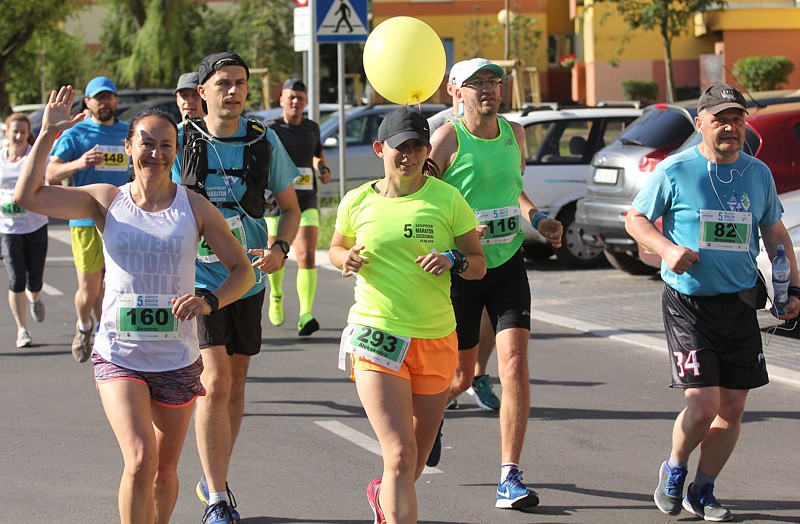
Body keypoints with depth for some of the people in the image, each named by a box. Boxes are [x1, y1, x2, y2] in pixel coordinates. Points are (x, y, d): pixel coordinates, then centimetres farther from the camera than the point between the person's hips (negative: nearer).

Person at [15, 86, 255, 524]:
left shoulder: (194, 207, 1)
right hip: (119, 357, -1)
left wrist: (208, 302, -16)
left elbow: (242, 270, 2)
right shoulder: (106, 201, 1)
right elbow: (28, 196, -7)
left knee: (165, 471, 11)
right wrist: (47, 134, -12)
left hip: (177, 359, 2)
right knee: (140, 460, -20)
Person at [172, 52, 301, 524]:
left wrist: (280, 249, -8)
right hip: (198, 275, -4)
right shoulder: (181, 141, -5)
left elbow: (290, 207, 10)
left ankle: (214, 481, 31)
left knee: (235, 385, 13)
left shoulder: (264, 141, 2)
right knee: (215, 383, -14)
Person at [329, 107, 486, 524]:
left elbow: (478, 264, 4)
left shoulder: (447, 199, -1)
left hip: (436, 340, 2)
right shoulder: (358, 202, 1)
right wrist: (347, 260, -4)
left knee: (419, 451, 17)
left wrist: (453, 261, -18)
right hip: (377, 337, -2)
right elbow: (337, 247, 19)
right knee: (401, 455, -16)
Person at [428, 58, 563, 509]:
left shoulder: (515, 133, 6)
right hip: (459, 268, -3)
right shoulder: (447, 138, -12)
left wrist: (537, 218, 8)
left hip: (508, 264, 4)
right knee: (461, 376, 9)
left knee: (515, 366, -11)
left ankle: (510, 477, -8)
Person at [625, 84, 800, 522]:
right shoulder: (675, 170, -5)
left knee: (733, 408, 5)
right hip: (688, 303, -4)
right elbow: (635, 218, 3)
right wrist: (667, 249, -15)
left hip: (740, 304, 5)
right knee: (703, 404, -13)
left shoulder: (758, 173, 8)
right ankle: (674, 470, 16)